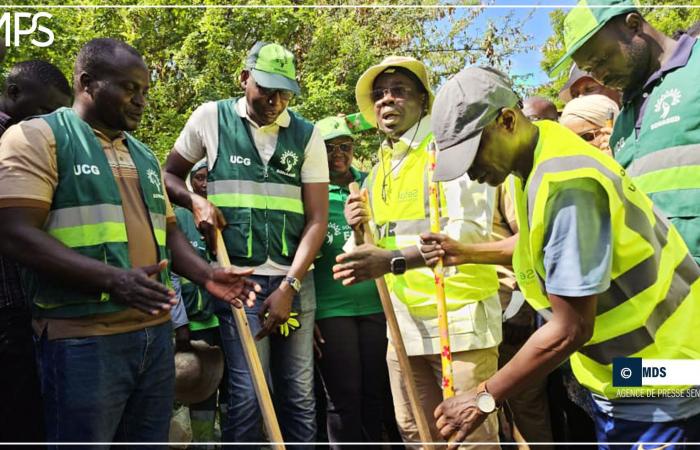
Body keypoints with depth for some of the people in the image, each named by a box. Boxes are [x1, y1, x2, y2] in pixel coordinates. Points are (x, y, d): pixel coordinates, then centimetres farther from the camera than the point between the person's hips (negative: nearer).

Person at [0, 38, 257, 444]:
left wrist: (207, 275, 3)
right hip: (83, 338, -6)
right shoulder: (37, 137, -3)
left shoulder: (144, 155, 18)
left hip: (156, 331, 7)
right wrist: (112, 279, -26)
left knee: (152, 438, 16)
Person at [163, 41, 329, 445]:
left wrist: (289, 287, -9)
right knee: (250, 392, -6)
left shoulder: (307, 135, 4)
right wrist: (196, 201, -7)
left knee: (301, 396, 8)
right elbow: (169, 174, 15)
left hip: (295, 278, 2)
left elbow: (317, 219, -1)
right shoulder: (210, 118, 2)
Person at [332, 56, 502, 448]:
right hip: (404, 323, 7)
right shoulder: (378, 172, 15)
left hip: (459, 317, -7)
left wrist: (393, 261, -32)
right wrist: (362, 227, -2)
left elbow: (470, 230, -21)